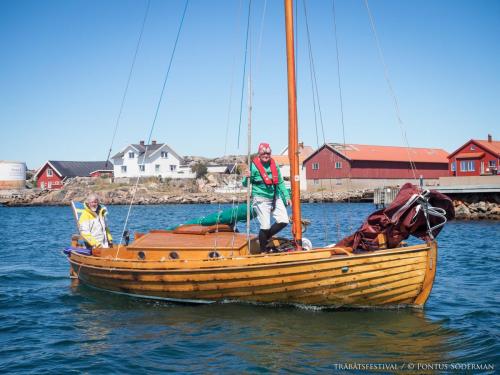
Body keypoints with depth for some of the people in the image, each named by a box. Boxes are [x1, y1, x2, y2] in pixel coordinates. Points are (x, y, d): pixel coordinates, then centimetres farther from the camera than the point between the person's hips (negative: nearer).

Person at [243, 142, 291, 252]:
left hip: (275, 198, 6)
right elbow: (245, 184, -6)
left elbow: (280, 183, 18)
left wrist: (286, 196, 16)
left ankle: (265, 238, 20)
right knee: (265, 226, -8)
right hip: (261, 200, -6)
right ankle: (263, 251, 9)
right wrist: (247, 177, -28)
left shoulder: (274, 165, 8)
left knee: (284, 221, -1)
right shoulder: (254, 166, -9)